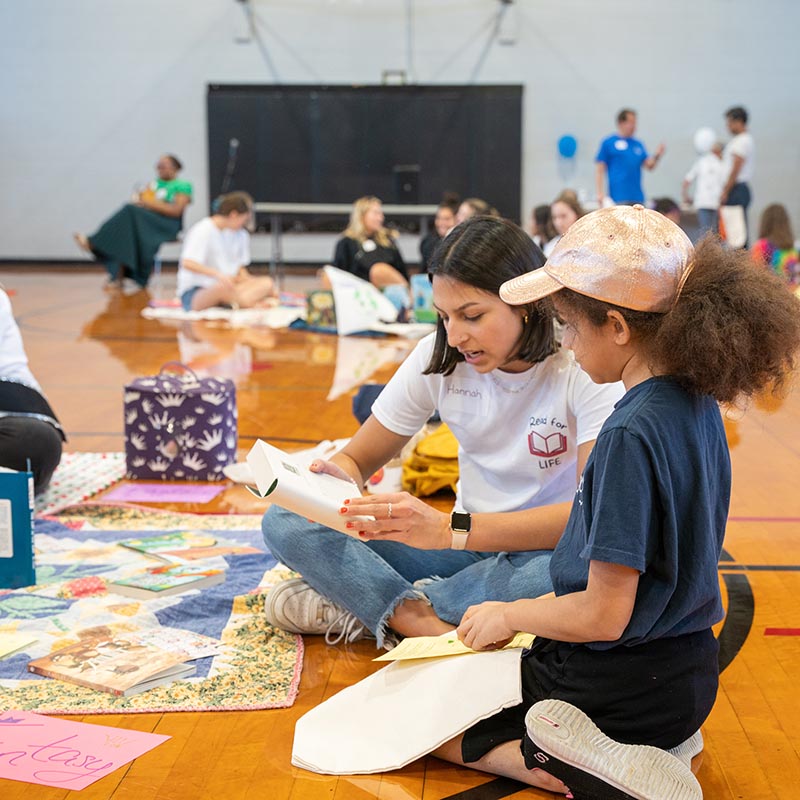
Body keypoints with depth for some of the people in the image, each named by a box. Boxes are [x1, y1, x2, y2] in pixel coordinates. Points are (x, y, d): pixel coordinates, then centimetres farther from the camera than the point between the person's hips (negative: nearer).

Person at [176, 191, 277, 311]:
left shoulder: (241, 234, 11)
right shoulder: (202, 231, -11)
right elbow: (187, 263, -23)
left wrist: (245, 278, -7)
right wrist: (217, 274, -36)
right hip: (195, 292, -7)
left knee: (267, 282, -17)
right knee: (224, 288, -41)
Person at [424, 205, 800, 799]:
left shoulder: (631, 436, -28)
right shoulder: (698, 403, 0)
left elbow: (603, 616, -26)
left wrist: (509, 615, -7)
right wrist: (534, 611, 14)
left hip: (620, 684, -9)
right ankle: (654, 745, 10)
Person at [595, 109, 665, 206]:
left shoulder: (638, 144, 15)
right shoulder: (608, 143, 0)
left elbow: (649, 166, 14)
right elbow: (600, 169, -2)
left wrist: (657, 156, -6)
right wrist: (600, 193, -9)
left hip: (637, 197, 5)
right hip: (618, 197, -5)